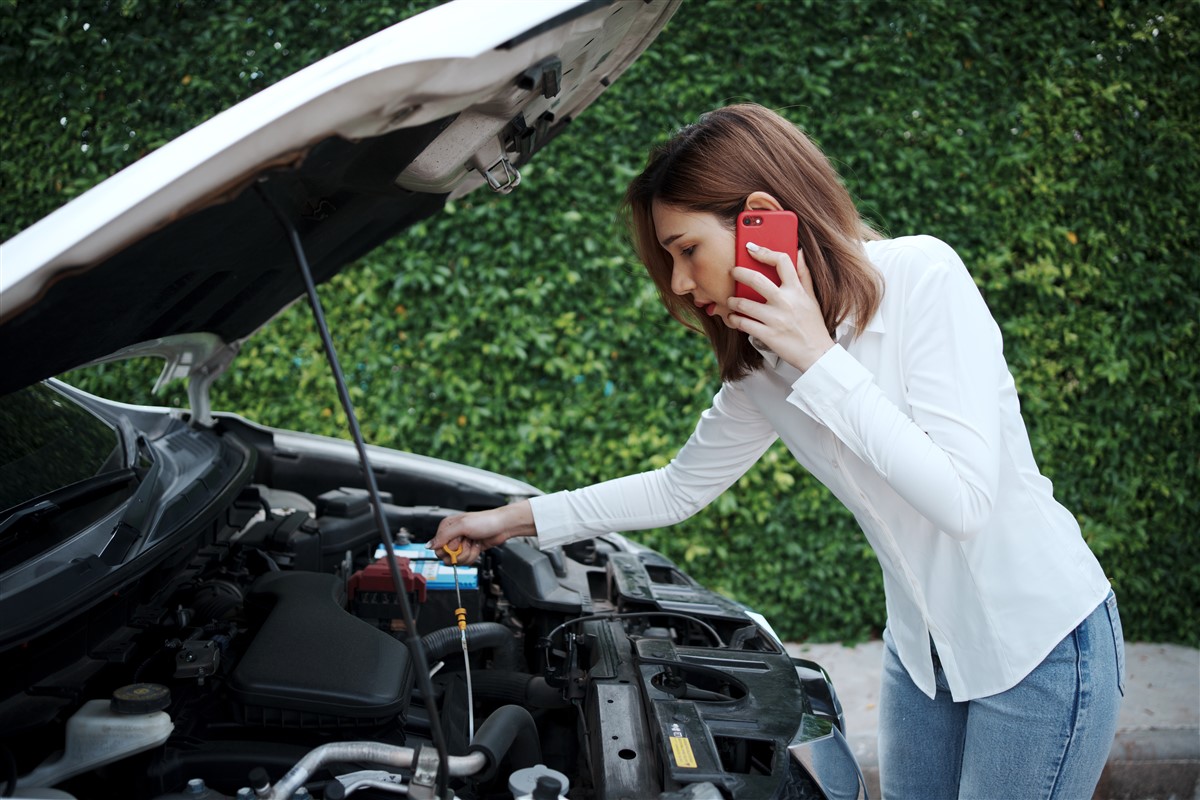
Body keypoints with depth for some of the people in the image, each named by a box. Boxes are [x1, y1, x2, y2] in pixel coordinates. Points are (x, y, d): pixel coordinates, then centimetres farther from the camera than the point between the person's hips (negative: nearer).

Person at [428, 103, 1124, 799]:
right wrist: (517, 520, 11)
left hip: (1041, 641, -6)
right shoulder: (761, 363, -2)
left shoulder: (922, 275, -22)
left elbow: (963, 499, -29)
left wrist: (820, 359, -28)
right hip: (923, 648, 6)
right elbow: (680, 488, 12)